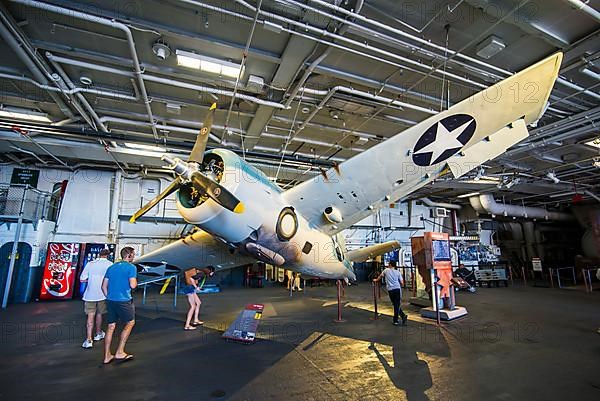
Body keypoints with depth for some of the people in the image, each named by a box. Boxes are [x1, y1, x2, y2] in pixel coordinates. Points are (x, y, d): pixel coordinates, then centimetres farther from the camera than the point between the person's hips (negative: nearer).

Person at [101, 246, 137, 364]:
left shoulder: (111, 267, 13)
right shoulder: (131, 267, -9)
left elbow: (104, 286, 14)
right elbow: (132, 285, -17)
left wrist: (109, 297, 22)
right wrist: (136, 281, 4)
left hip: (110, 300, 7)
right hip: (123, 301, -7)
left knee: (110, 327, 13)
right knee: (130, 323, 11)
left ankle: (107, 356, 19)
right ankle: (119, 352, 10)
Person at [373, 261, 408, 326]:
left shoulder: (386, 270, 9)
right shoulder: (398, 272, 9)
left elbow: (380, 276, 25)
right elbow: (401, 282, 4)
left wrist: (376, 280, 43)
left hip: (390, 289, -1)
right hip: (397, 289, 1)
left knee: (395, 305, 9)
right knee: (397, 305, 7)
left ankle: (403, 316, 5)